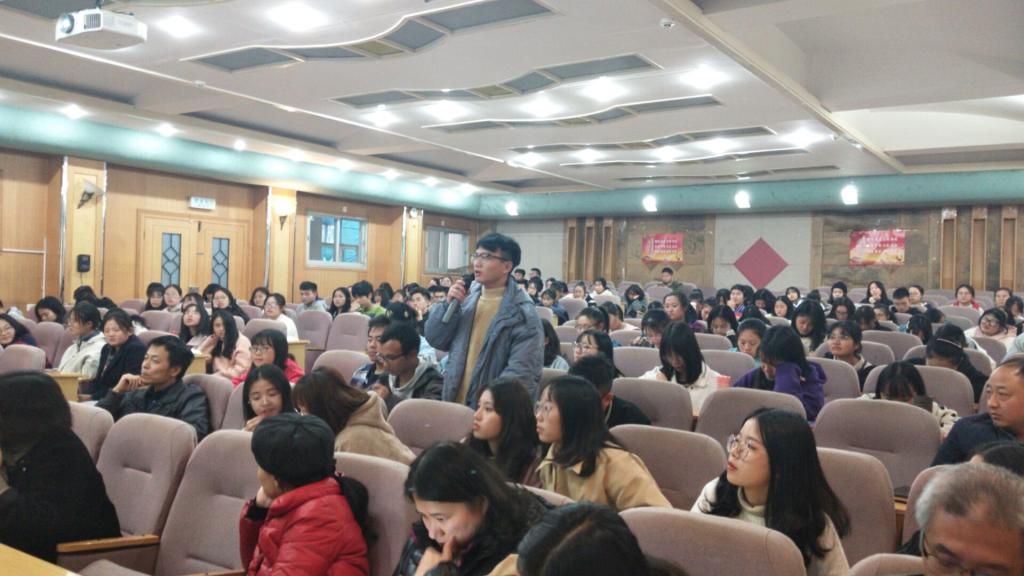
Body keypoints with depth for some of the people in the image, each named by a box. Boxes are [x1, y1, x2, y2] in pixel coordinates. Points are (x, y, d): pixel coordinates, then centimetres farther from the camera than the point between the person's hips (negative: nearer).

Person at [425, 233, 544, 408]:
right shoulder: (467, 295, 4)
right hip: (454, 403, 5)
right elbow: (435, 339, 7)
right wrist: (449, 306, -8)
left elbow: (521, 372, -18)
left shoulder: (523, 312, -13)